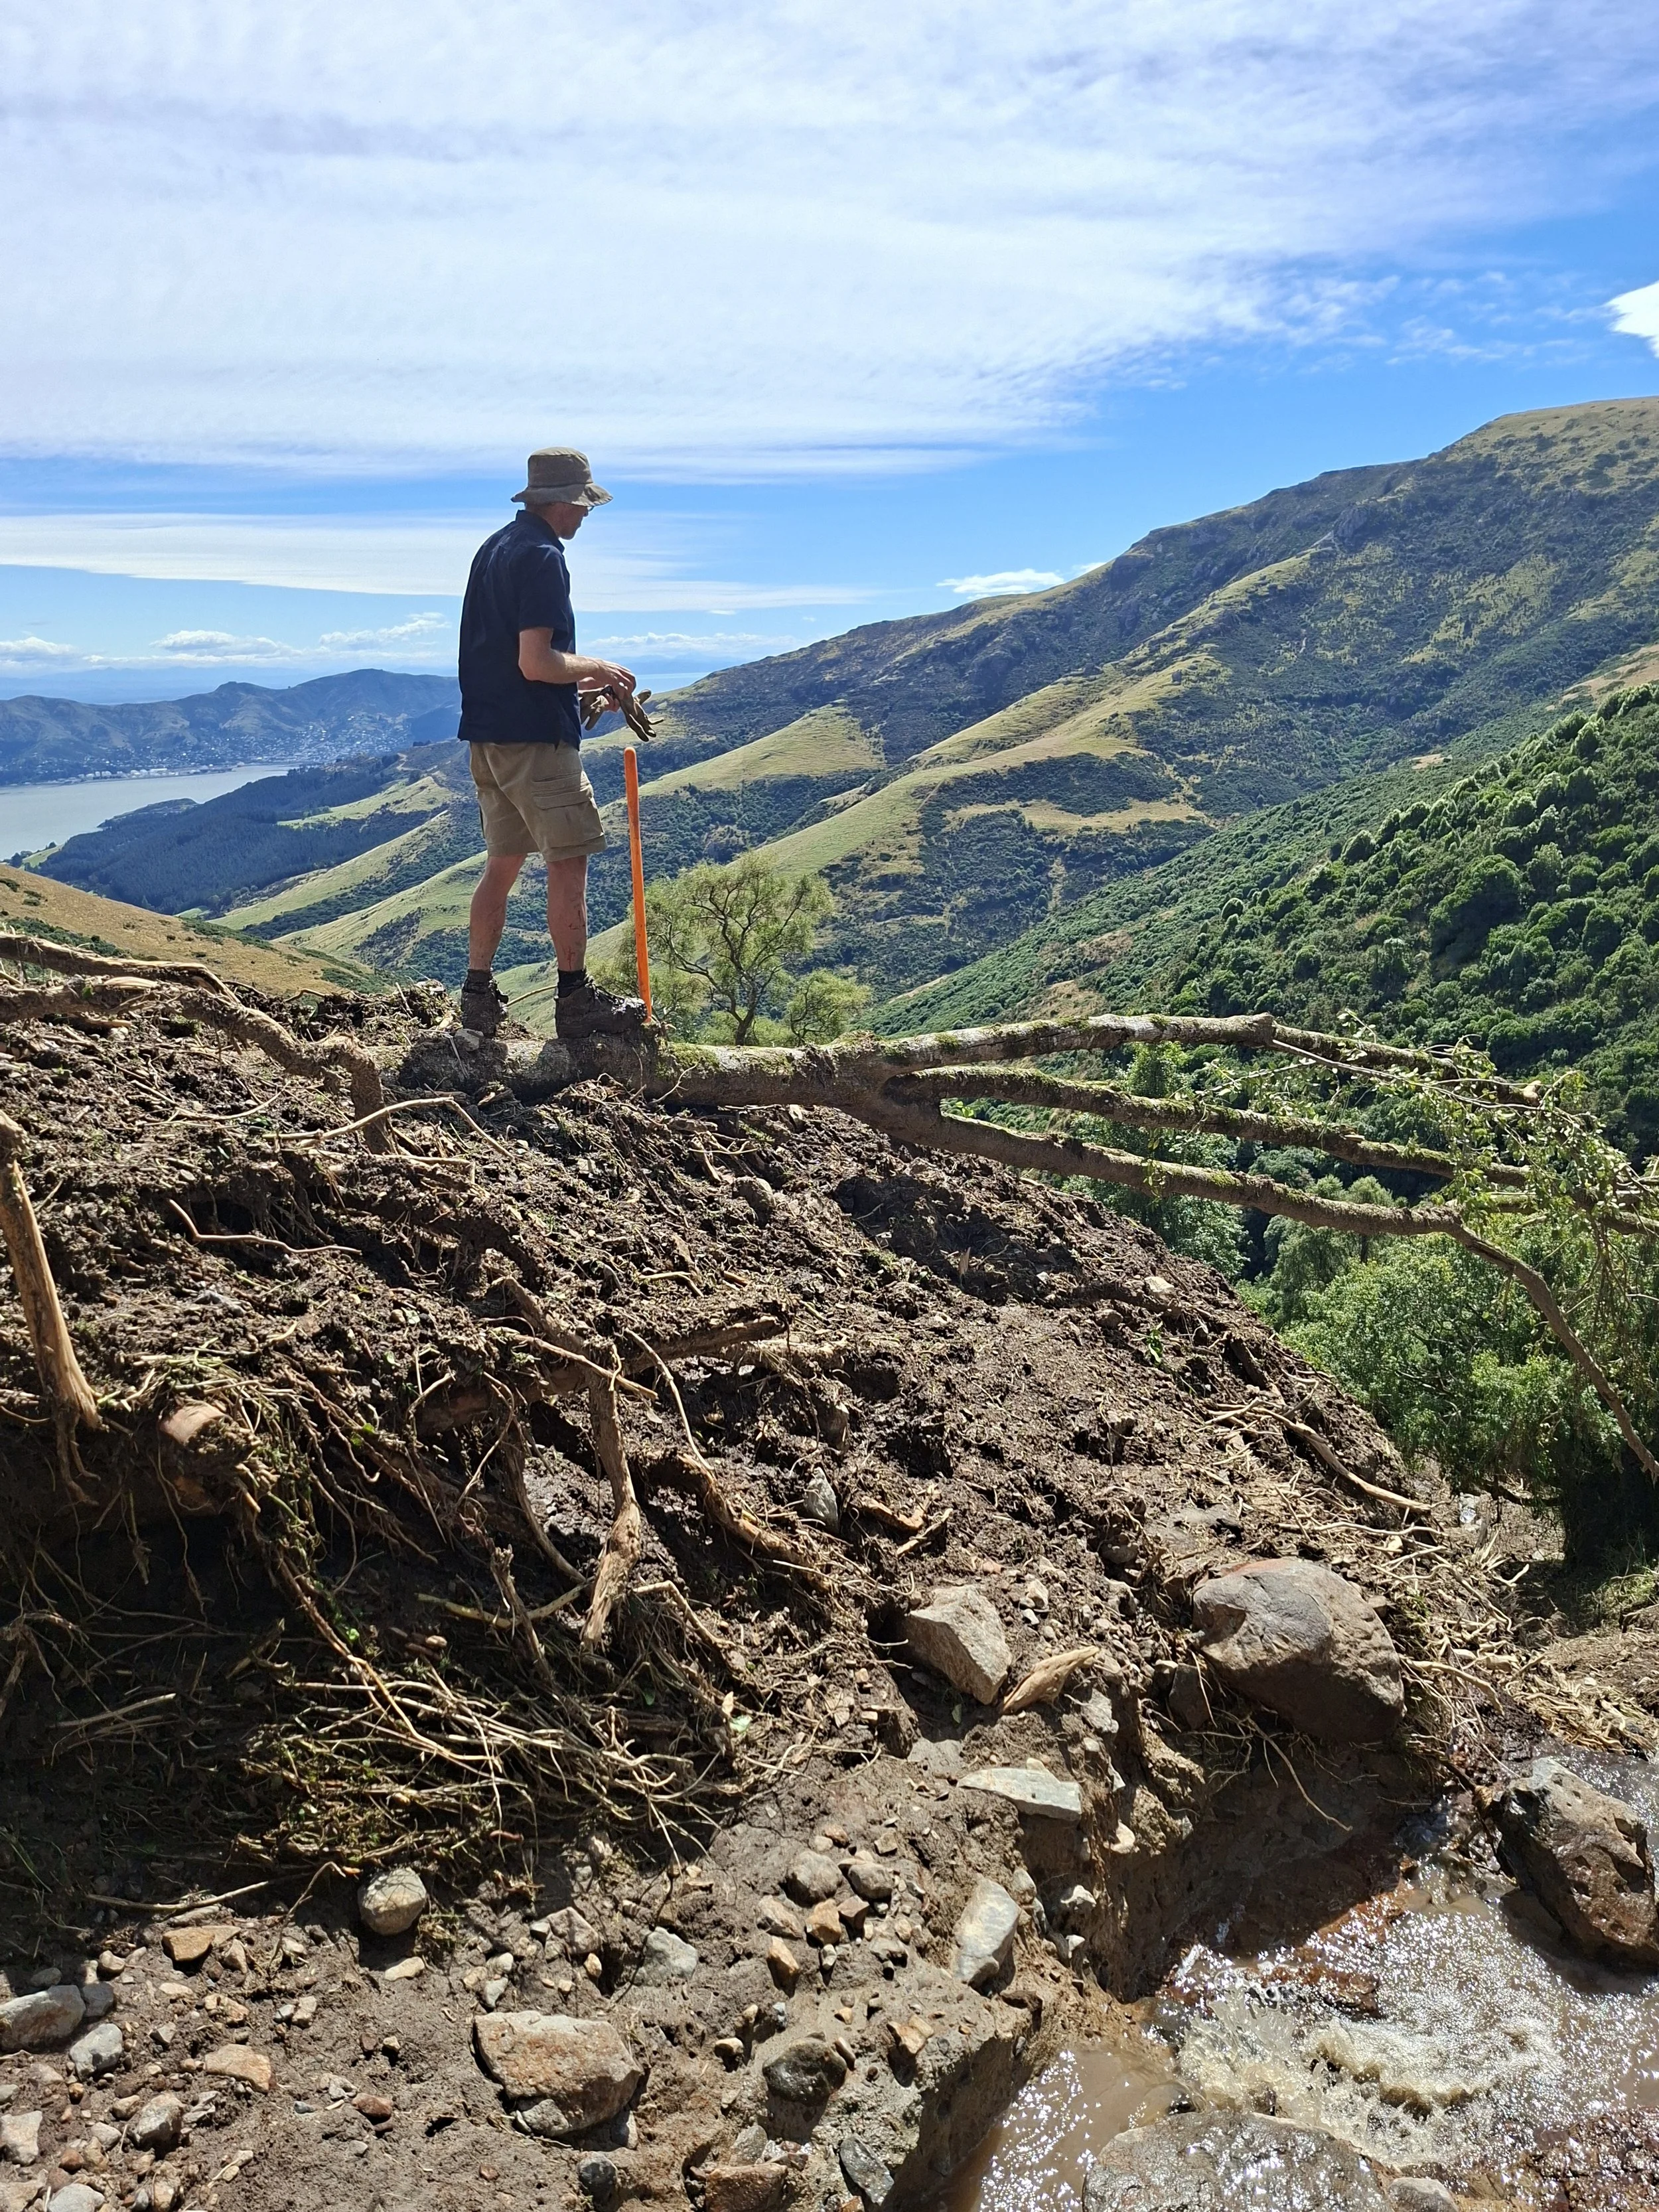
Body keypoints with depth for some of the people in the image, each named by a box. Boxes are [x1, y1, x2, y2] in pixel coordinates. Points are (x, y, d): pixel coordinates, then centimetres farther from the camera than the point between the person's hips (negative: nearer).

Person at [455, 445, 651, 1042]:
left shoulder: (495, 548, 16)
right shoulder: (542, 557, -14)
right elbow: (536, 663, -21)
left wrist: (582, 680, 19)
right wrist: (597, 669, -5)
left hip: (488, 734, 10)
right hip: (535, 737, -9)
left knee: (502, 863, 13)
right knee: (568, 862, -3)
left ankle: (478, 995, 16)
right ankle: (576, 999, 1)